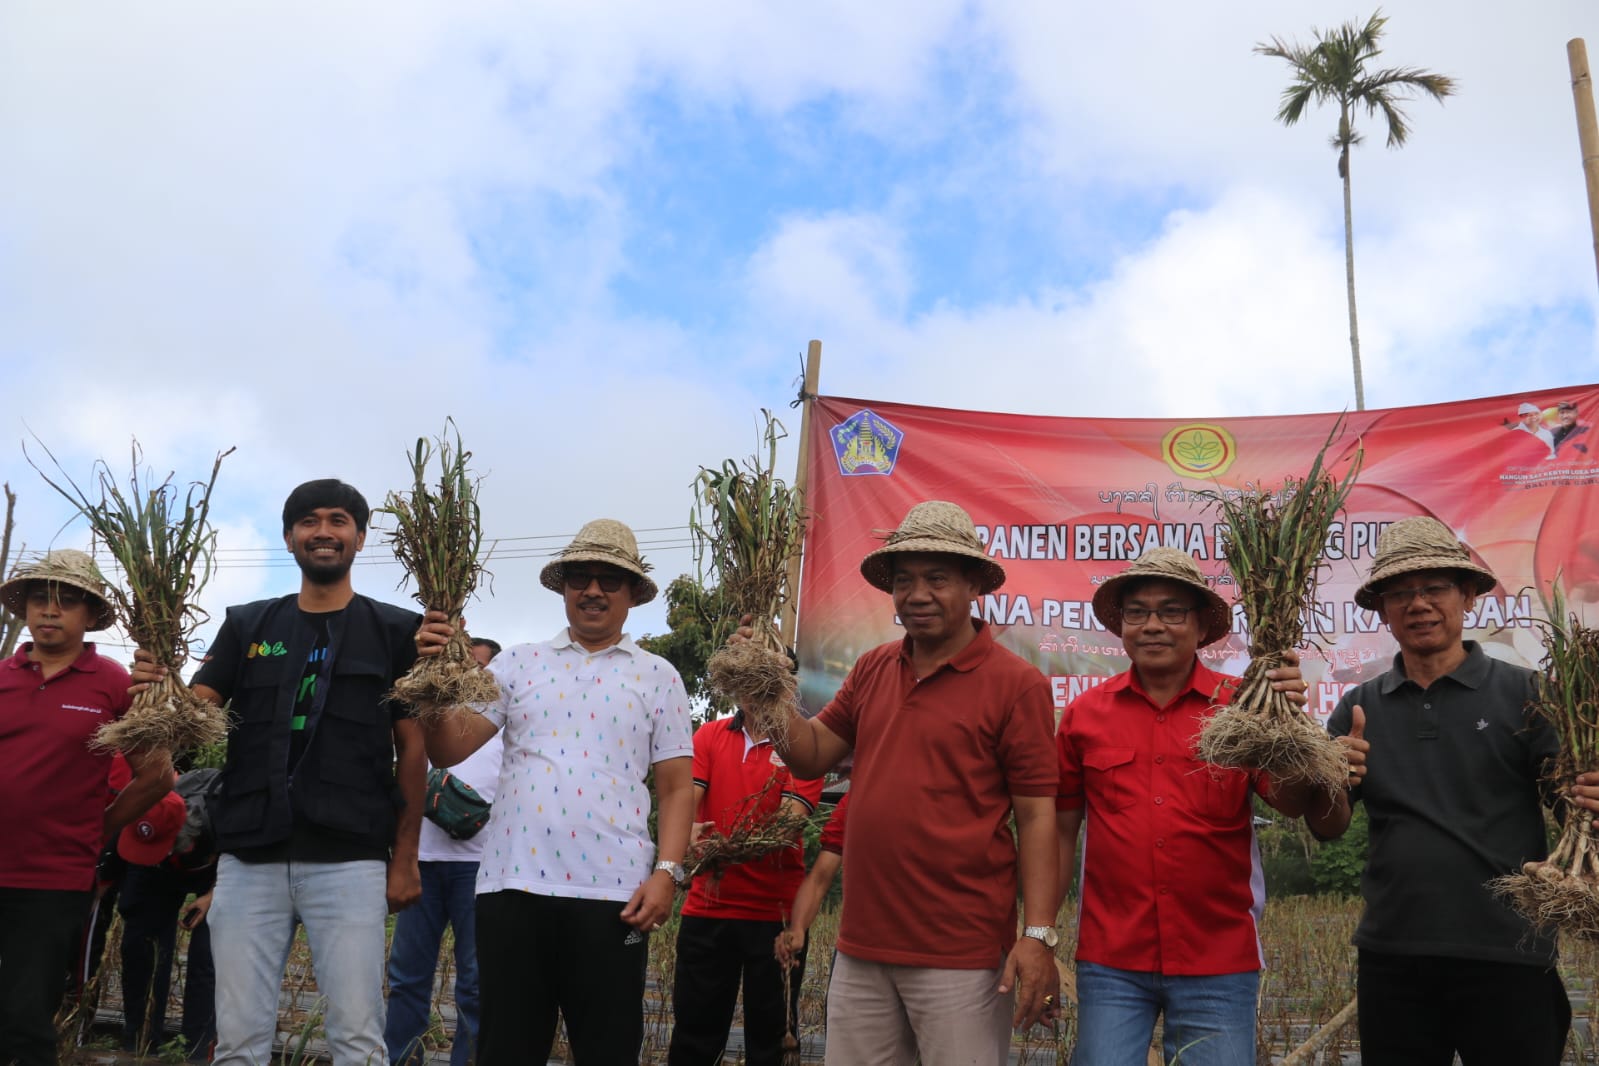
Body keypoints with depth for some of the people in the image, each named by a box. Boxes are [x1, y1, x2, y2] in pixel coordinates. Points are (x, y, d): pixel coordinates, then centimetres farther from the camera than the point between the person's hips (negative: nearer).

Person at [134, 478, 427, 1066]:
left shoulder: (394, 630, 7)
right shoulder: (247, 626, 14)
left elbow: (412, 750, 4)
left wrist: (405, 858, -2)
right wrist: (156, 687, -17)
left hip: (350, 860, -2)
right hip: (250, 858, 3)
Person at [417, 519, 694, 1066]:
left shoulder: (658, 677, 9)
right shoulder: (518, 663, 12)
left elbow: (676, 787, 6)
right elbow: (447, 750, 4)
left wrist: (666, 872, -6)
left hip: (612, 892, -1)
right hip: (512, 885, 1)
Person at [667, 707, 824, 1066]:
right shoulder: (709, 735, 8)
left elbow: (791, 818, -14)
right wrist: (689, 832, -28)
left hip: (775, 912, -2)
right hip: (706, 908, 2)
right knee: (693, 1036, 6)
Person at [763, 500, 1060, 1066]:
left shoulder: (1015, 683, -8)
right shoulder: (871, 669, 9)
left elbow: (1036, 815, -9)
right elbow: (812, 755, 12)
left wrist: (1038, 936, -14)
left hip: (961, 956, -5)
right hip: (861, 947, 5)